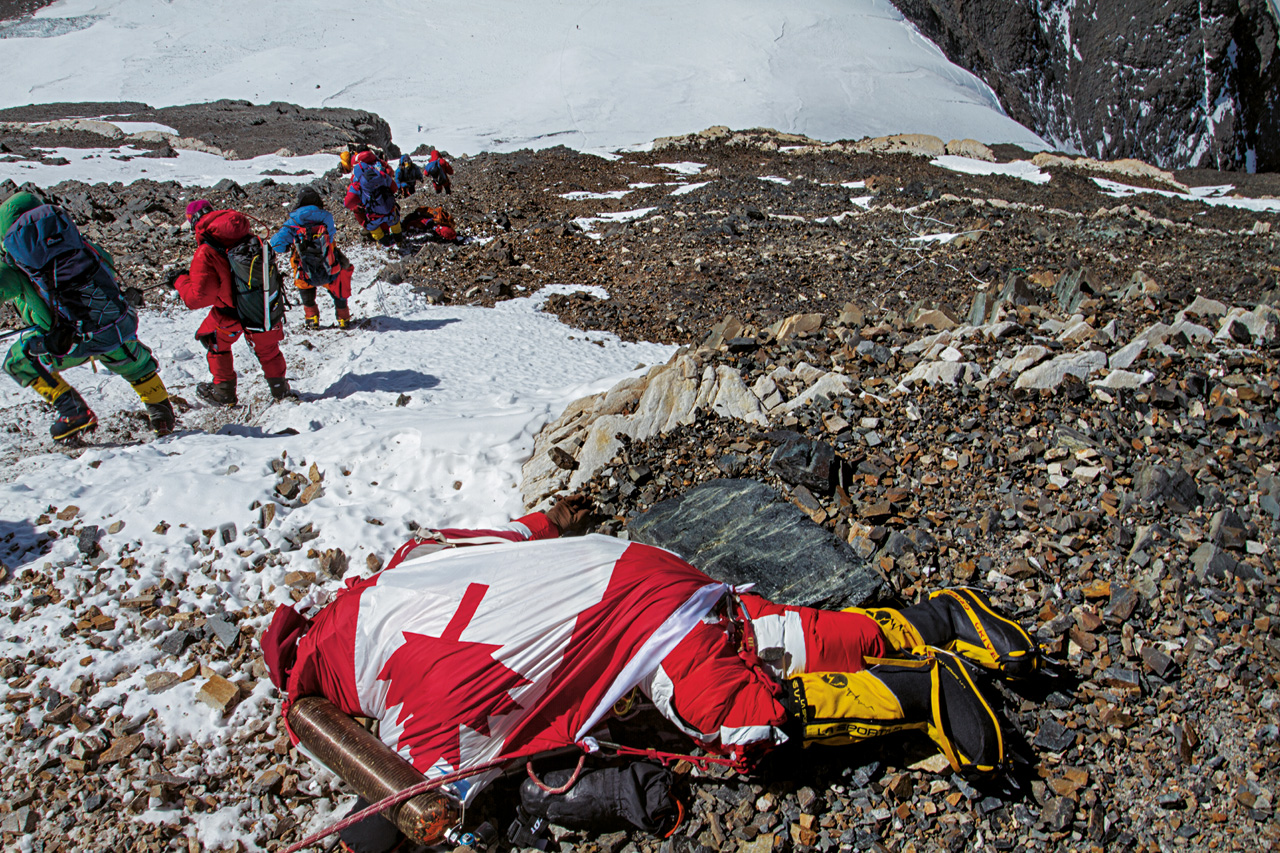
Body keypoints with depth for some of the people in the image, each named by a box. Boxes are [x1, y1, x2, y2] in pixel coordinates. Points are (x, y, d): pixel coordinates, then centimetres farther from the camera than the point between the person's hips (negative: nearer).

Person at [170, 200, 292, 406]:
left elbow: (198, 298, -18)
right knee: (266, 347, 25)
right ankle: (279, 387, 37)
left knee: (217, 343, 24)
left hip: (231, 312, -4)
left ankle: (224, 392, 32)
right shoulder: (246, 235, -3)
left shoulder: (205, 253, -19)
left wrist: (180, 279, -1)